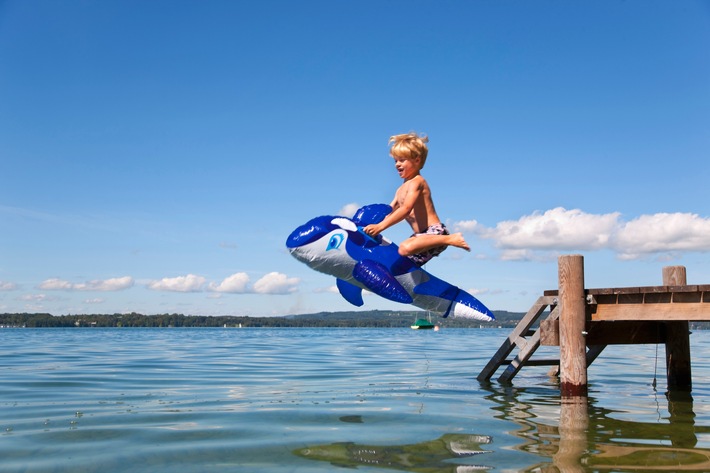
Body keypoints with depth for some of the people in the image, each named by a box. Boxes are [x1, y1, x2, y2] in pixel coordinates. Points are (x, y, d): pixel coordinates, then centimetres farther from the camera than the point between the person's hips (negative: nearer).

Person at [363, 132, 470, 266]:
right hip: (422, 234, 10)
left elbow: (406, 209, -24)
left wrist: (380, 226, -29)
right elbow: (388, 213, 18)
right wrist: (370, 224, 4)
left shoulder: (416, 182, -10)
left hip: (434, 231, -10)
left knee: (405, 248, -37)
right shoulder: (401, 189, 19)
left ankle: (450, 239, -25)